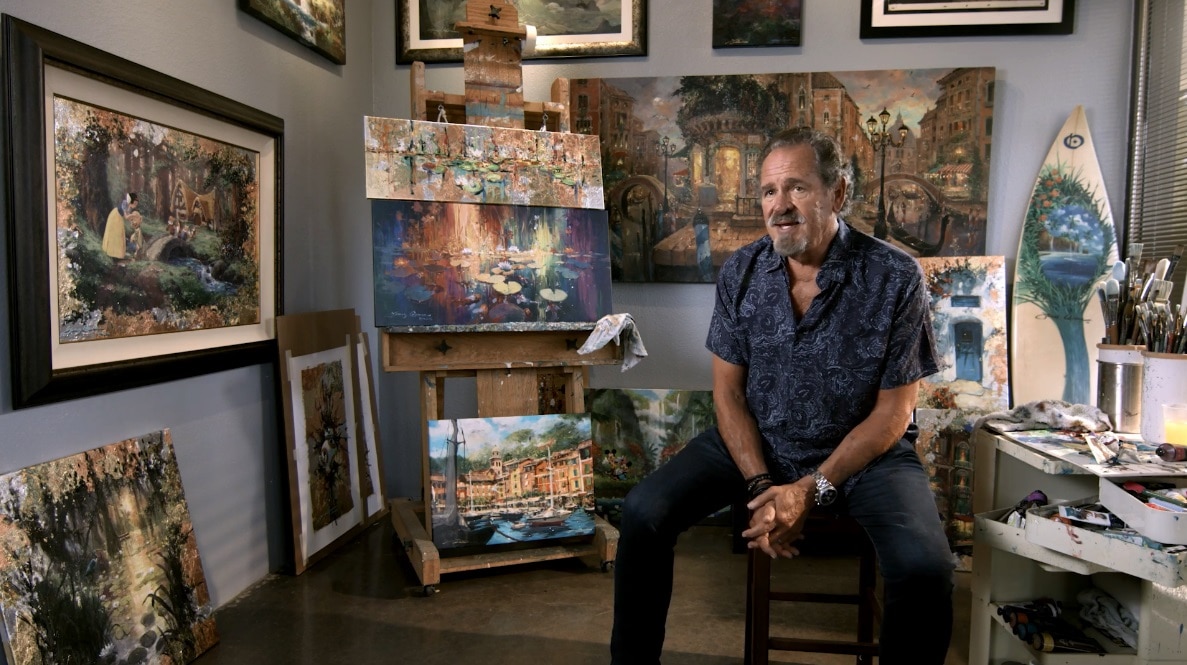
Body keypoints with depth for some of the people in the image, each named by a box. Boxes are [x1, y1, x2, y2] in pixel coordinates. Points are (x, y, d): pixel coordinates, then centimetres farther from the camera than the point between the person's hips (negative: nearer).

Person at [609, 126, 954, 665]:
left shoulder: (894, 278, -14)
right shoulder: (741, 272, -5)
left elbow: (892, 413, -10)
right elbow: (728, 389, -1)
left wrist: (811, 491, -18)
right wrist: (761, 485, -15)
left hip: (864, 450, -2)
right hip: (753, 440, 3)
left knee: (925, 567, -28)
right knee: (642, 515, -16)